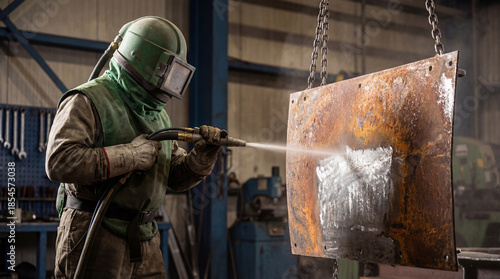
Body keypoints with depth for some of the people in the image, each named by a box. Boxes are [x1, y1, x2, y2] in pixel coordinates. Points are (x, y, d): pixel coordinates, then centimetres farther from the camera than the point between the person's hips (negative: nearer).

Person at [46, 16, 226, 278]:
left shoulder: (157, 113, 17)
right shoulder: (88, 102, -9)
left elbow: (176, 178, 18)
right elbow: (59, 162, -23)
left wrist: (204, 153, -2)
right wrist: (130, 155, -20)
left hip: (145, 243, 7)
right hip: (95, 238, -7)